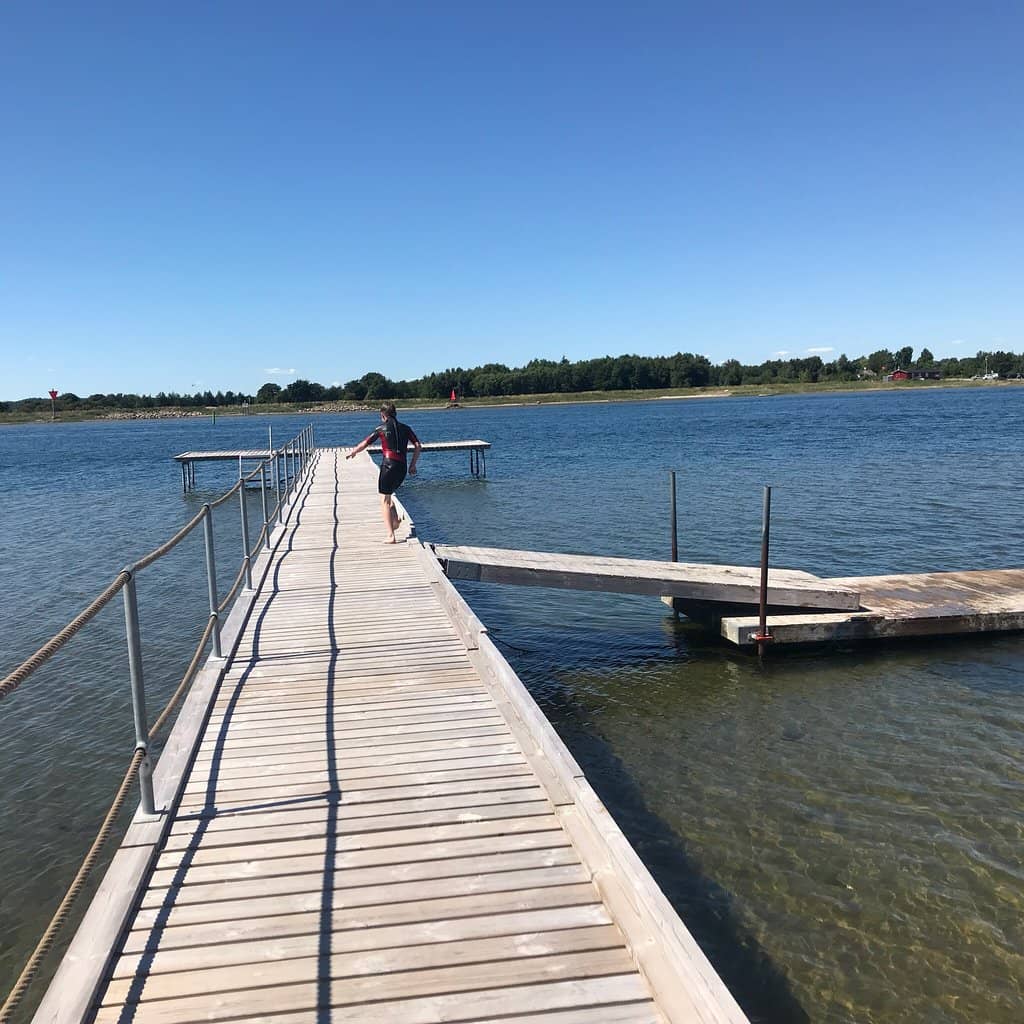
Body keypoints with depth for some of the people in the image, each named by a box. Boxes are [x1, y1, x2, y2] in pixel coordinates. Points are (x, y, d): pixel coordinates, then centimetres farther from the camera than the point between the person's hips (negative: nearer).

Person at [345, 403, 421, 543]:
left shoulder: (381, 427, 4)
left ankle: (390, 536, -3)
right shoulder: (405, 428, 14)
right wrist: (413, 465, 12)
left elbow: (364, 444, 6)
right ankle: (395, 522, 10)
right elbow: (418, 446, 6)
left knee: (384, 501, 3)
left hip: (388, 464, -5)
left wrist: (352, 452, 23)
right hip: (402, 467, 5)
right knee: (387, 496, 27)